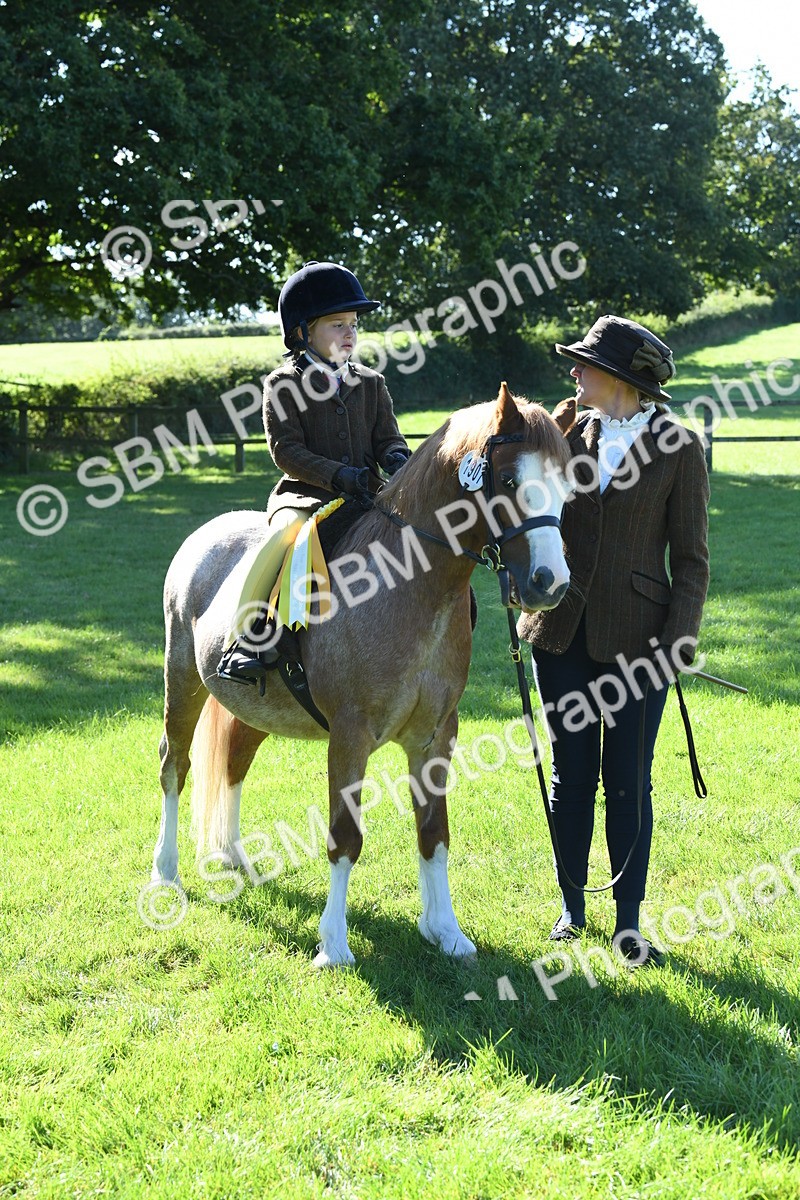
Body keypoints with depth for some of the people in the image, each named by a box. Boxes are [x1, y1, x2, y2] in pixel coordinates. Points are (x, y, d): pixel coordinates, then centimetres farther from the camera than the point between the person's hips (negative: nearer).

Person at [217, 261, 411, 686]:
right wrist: (338, 475, -21)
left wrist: (396, 459, -15)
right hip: (303, 495, -4)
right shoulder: (283, 384, 1)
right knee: (282, 539, -35)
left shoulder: (371, 384, 16)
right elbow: (285, 449, -7)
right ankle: (247, 640, -27)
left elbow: (388, 437, 11)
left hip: (364, 497, 5)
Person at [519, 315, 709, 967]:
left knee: (629, 783, 3)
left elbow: (691, 558, -4)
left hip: (635, 638, -3)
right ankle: (573, 908, 26)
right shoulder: (572, 432, 7)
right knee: (571, 776, 11)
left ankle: (629, 922, 15)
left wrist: (679, 640, -11)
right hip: (563, 631, 3)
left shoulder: (678, 447, -4)